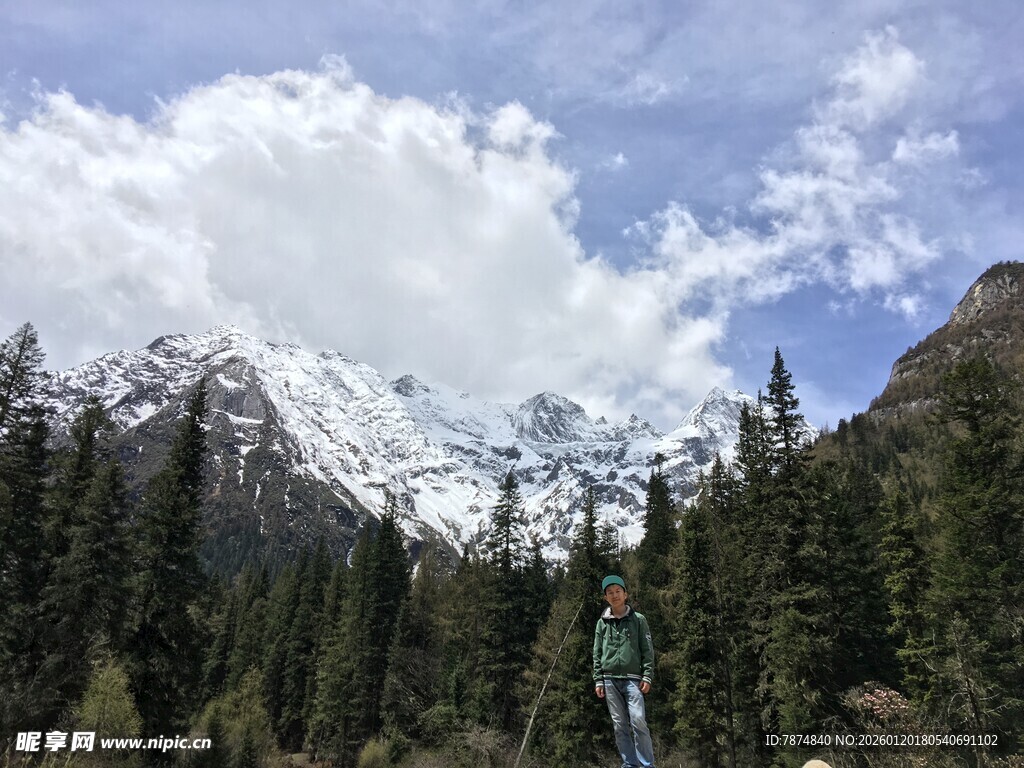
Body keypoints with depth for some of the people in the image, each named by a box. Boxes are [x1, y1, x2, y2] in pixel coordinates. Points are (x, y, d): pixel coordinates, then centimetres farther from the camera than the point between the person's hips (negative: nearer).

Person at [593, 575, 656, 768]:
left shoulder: (638, 619, 6)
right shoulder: (602, 623, 11)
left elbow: (648, 651, 3)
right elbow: (597, 654, 12)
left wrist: (647, 676, -6)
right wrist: (598, 680, 4)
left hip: (632, 679, -2)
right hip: (610, 680, 2)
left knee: (638, 721, -13)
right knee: (620, 726, 3)